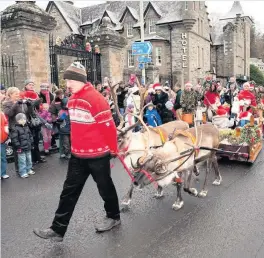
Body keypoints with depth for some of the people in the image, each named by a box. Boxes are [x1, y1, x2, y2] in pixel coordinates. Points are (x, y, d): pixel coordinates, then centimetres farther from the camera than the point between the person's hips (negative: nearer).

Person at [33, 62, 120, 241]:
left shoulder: (95, 99, -20)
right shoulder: (72, 100, 8)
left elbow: (108, 126, -18)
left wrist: (113, 149, -10)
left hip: (97, 154, -8)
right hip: (78, 154, 8)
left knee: (105, 187, 11)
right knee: (69, 190, 10)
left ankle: (113, 217, 35)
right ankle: (58, 229, 19)